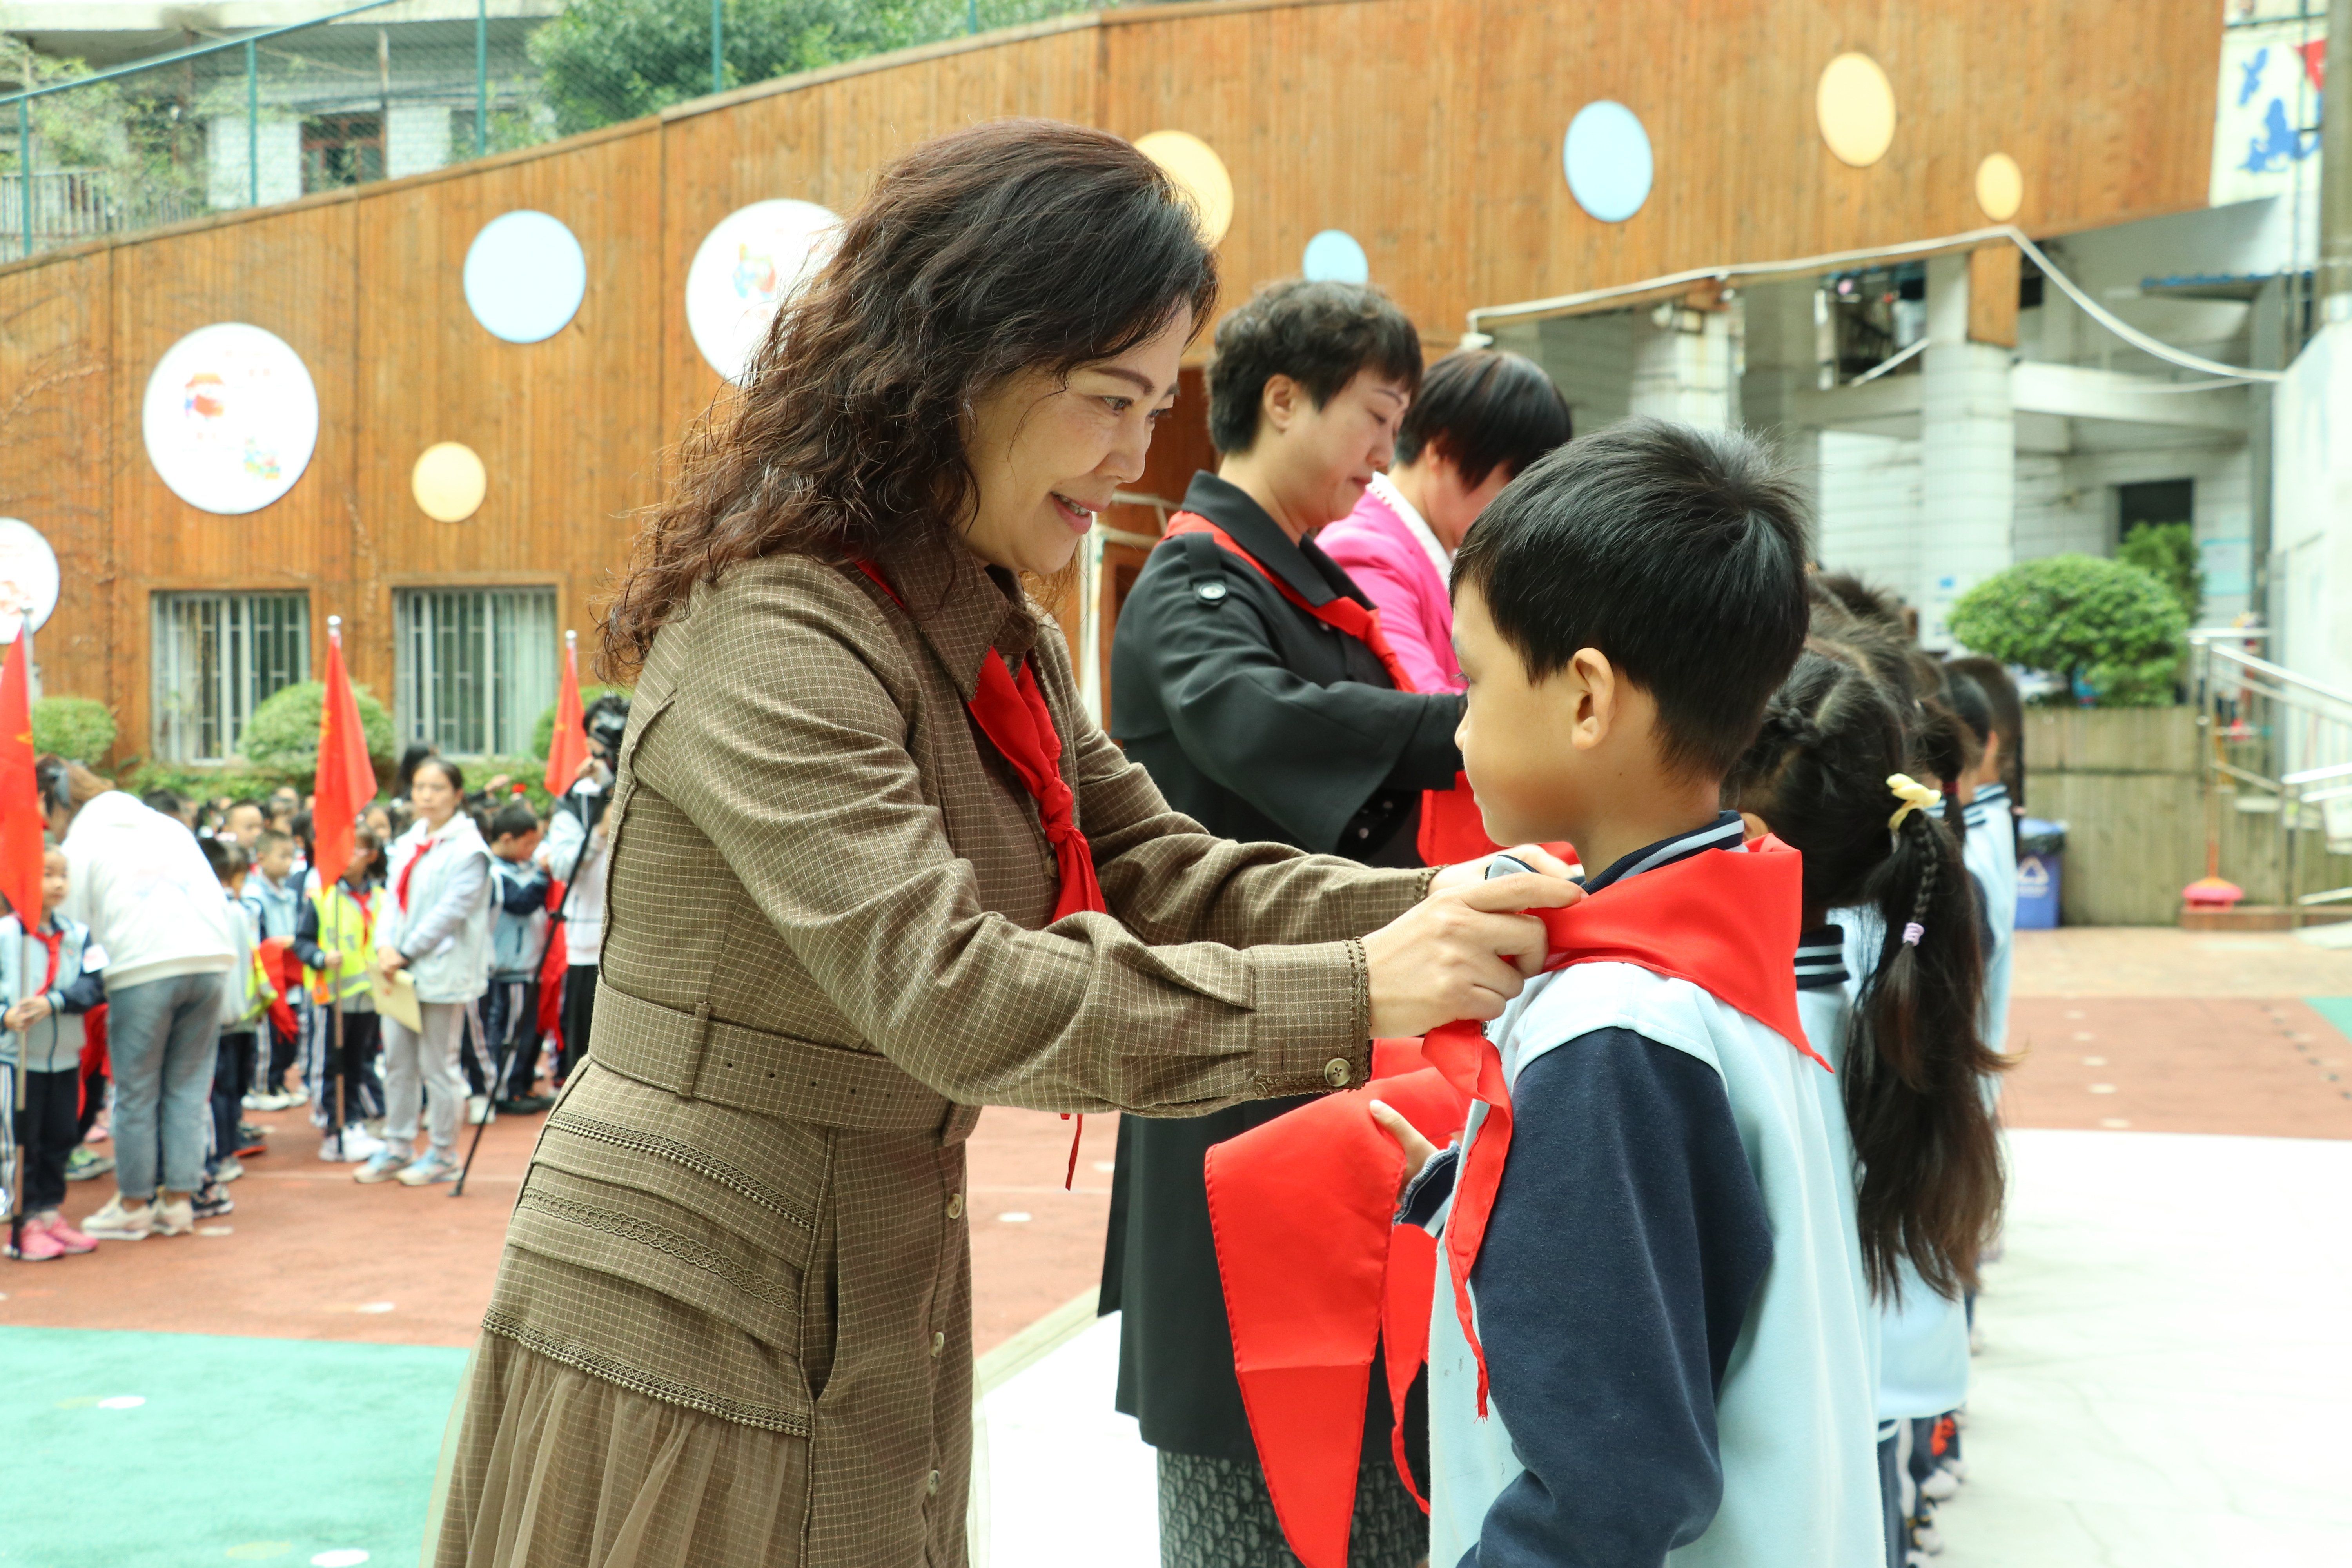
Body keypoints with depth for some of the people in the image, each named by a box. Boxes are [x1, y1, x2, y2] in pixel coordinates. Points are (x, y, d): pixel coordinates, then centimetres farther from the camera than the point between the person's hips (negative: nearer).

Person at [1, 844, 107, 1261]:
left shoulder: (79, 935, 4)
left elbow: (95, 984, -6)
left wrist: (53, 1002, -21)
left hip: (65, 1058, 4)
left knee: (59, 1140, 12)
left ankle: (50, 1215, 24)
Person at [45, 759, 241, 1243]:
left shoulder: (79, 845, 7)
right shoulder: (168, 825, 24)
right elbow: (216, 896, 22)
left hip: (143, 967, -5)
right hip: (210, 955, 5)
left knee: (137, 1093, 6)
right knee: (188, 1086, 11)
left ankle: (133, 1207, 13)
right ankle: (179, 1201, 13)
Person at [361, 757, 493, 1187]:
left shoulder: (469, 849, -9)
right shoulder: (406, 844, 13)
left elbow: (452, 911, -15)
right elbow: (394, 900, 11)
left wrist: (407, 953, -15)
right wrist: (385, 946, -6)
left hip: (443, 970, -7)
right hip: (400, 970, 7)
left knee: (438, 1065, 0)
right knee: (398, 1062, 12)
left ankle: (443, 1153, 11)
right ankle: (398, 1148, 23)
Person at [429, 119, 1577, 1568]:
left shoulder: (1001, 646, 9)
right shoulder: (768, 638, -22)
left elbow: (1157, 869, 4)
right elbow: (950, 992, -31)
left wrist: (1436, 907, -13)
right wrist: (1354, 993, -33)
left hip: (874, 1322, 9)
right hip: (689, 1333, -8)